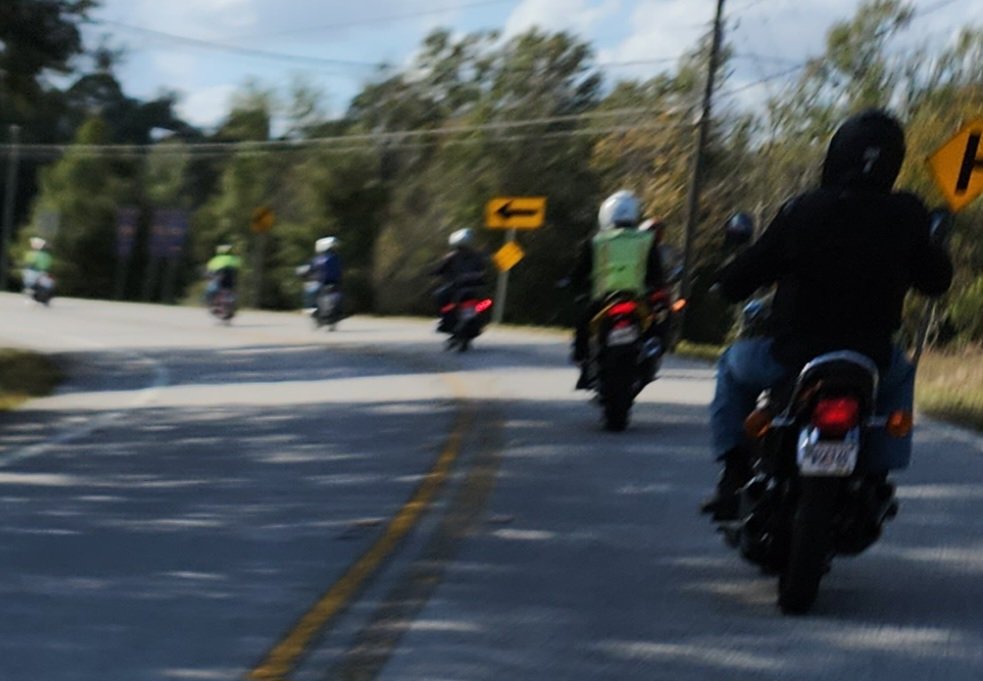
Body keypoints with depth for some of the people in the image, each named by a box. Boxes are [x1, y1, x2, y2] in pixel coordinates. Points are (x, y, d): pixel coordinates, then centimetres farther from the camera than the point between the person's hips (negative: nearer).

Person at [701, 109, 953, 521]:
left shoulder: (802, 212, -13)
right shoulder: (904, 217, -7)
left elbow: (733, 284, -6)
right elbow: (937, 280, 8)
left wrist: (728, 284, 18)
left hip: (792, 357, -2)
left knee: (734, 366, 29)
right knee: (900, 375, 37)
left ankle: (734, 475, 16)